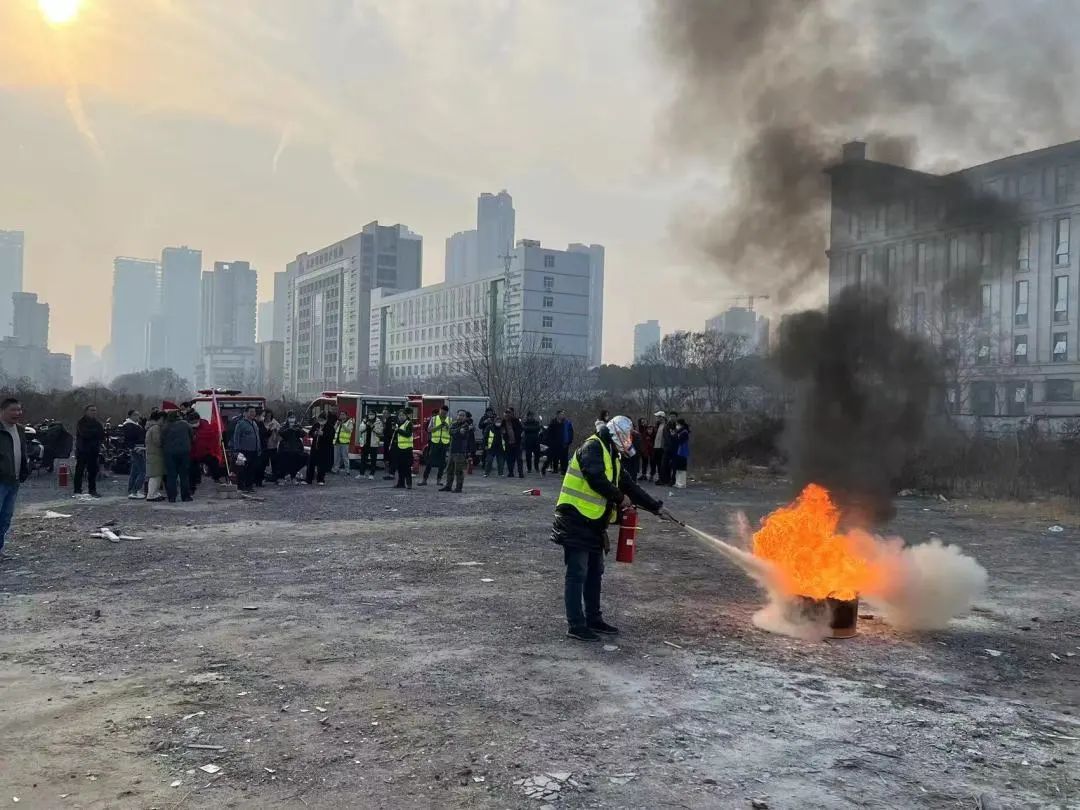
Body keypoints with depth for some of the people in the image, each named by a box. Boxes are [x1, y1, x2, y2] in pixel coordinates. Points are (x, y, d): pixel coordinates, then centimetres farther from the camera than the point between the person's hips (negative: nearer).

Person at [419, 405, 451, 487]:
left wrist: (447, 425, -18)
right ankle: (424, 480, 3)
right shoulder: (434, 418, 5)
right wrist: (439, 426, -15)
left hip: (445, 443, 1)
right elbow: (429, 429, -4)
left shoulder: (449, 420, 6)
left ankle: (438, 480, 13)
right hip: (434, 442, -1)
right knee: (429, 461, -1)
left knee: (442, 462, 4)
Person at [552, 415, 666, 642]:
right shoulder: (593, 448, -12)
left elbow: (630, 486, 24)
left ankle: (594, 619, 26)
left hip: (594, 523, 10)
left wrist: (656, 507, 23)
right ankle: (576, 625, -1)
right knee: (577, 574, -6)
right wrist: (620, 498, -11)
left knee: (595, 574, 16)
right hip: (576, 521, -10)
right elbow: (596, 479, -25)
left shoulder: (613, 458, 19)